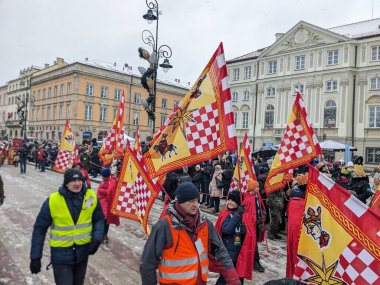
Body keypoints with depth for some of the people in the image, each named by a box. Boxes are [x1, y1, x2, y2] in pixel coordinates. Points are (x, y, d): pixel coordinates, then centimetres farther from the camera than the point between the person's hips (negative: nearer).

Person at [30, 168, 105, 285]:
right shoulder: (53, 201, -17)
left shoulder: (91, 197, -11)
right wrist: (35, 257, -7)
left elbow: (99, 219, 2)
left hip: (83, 251, 3)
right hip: (61, 253, -3)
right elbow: (40, 229, -8)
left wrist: (97, 240, -12)